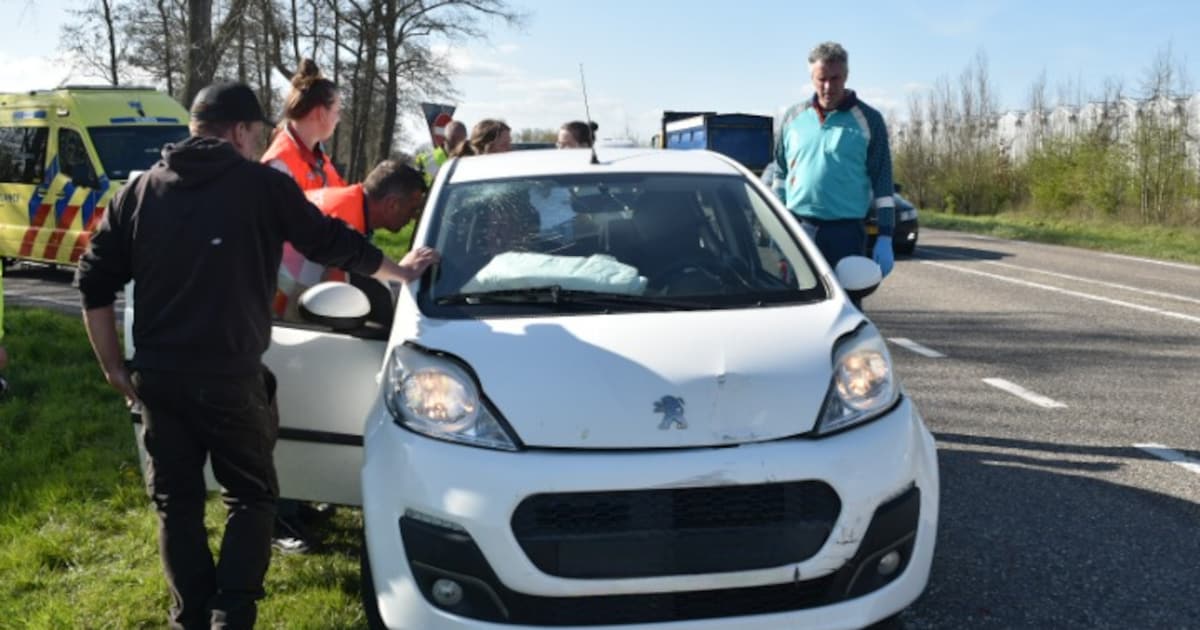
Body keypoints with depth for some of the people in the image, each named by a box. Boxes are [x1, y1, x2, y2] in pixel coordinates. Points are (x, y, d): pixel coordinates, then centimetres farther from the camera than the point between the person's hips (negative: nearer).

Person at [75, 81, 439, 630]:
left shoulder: (140, 190, 10)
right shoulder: (264, 184, -1)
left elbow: (94, 281, 7)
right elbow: (332, 242, 7)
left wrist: (113, 366, 14)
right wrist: (398, 271, 23)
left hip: (156, 375, 4)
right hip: (230, 374, -3)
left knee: (176, 501, 15)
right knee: (250, 495, 12)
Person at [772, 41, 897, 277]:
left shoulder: (868, 120, 1)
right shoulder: (794, 116, 9)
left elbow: (882, 180, 0)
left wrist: (885, 238, -6)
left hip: (846, 232, -2)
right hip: (796, 230, 2)